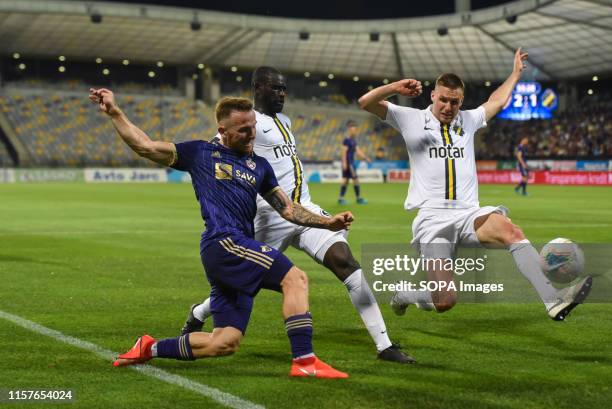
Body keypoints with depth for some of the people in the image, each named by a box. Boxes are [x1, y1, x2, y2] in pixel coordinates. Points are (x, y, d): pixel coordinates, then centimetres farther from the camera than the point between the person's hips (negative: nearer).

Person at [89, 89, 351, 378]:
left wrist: (328, 222, 11)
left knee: (226, 343, 2)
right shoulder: (201, 153, 10)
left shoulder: (259, 166, 24)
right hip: (223, 242, -7)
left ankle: (150, 348, 17)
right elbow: (144, 147, 11)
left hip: (239, 247, 7)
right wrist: (114, 112, 7)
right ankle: (304, 361, -25)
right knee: (295, 278, -21)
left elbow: (288, 209, 23)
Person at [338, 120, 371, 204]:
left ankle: (341, 198, 10)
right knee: (355, 179, -6)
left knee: (345, 180, 8)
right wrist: (344, 162, -21)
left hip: (351, 163, 9)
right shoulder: (346, 140, -14)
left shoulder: (353, 140, 14)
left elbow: (357, 151, 17)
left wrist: (365, 157, 9)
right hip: (348, 163, -9)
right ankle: (358, 198, 1)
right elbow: (344, 151, -17)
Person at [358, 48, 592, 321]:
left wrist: (516, 72, 43)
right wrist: (395, 88, -12)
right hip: (432, 217, -4)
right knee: (444, 303, -15)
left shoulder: (468, 121, 21)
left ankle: (553, 299, -41)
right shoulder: (412, 119, 9)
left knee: (511, 231, -31)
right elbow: (366, 103, 3)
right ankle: (403, 296, 20)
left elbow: (496, 102, 39)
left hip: (469, 214, 4)